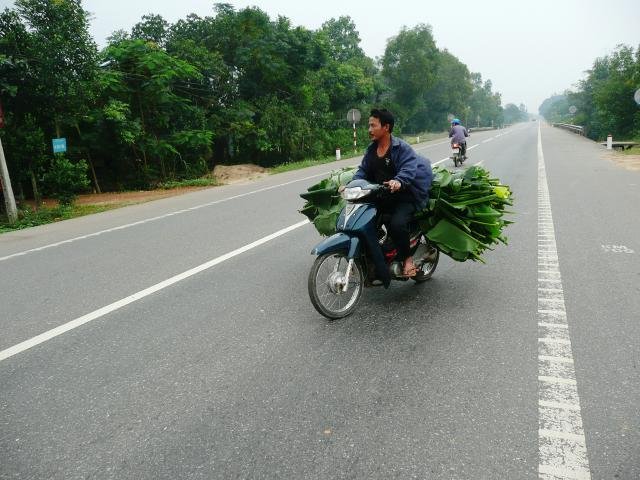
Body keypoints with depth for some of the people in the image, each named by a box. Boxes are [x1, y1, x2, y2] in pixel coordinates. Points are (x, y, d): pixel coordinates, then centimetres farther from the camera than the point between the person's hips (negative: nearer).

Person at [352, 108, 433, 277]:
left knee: (397, 224, -32)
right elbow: (363, 171, 9)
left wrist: (398, 181, -46)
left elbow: (408, 169, -25)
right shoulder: (371, 149, 13)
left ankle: (407, 257, -7)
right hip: (379, 197, 8)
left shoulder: (402, 148, -10)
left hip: (404, 197, -8)